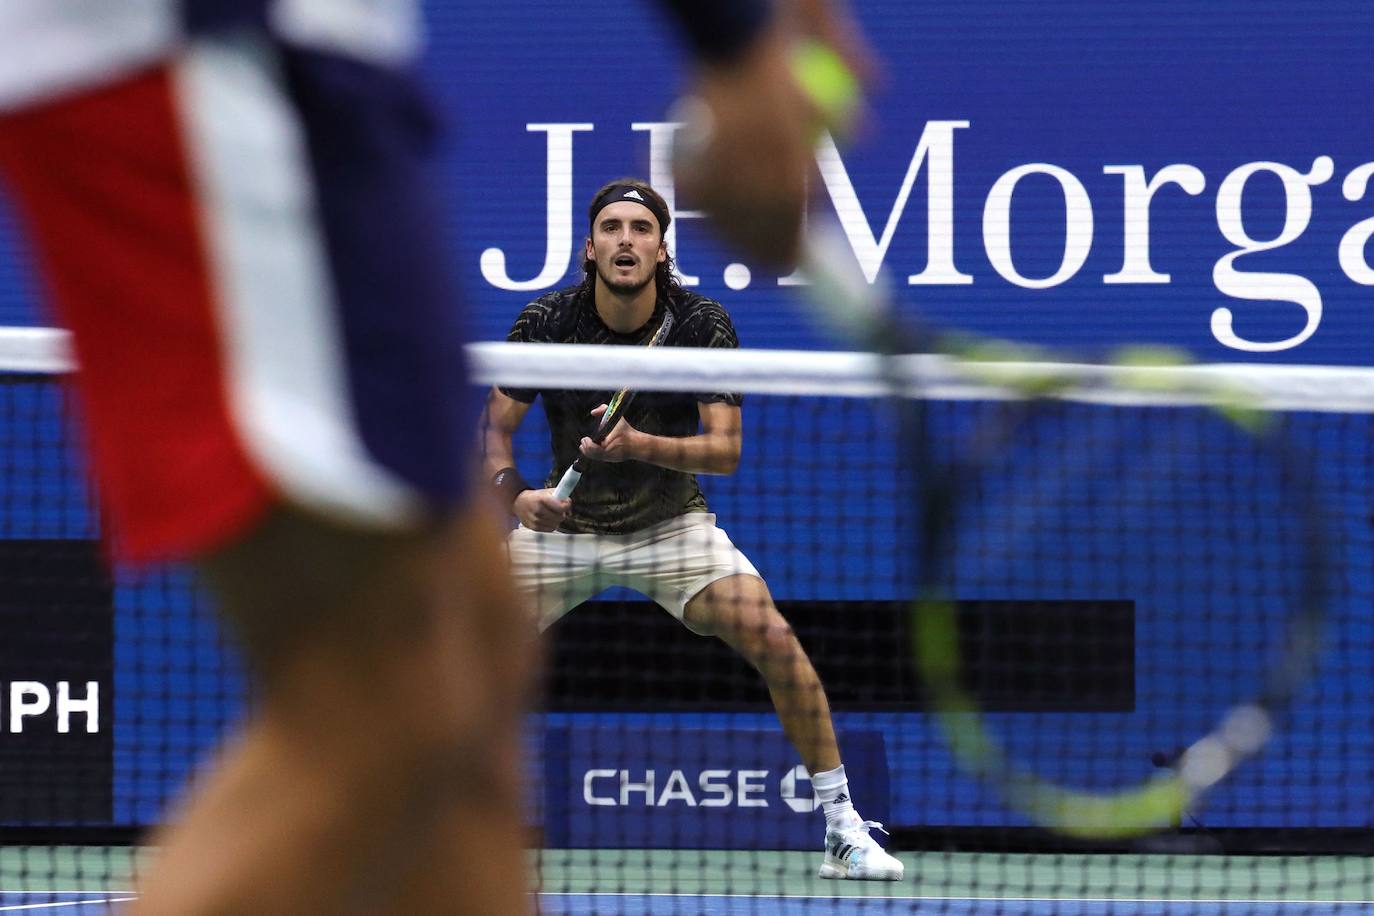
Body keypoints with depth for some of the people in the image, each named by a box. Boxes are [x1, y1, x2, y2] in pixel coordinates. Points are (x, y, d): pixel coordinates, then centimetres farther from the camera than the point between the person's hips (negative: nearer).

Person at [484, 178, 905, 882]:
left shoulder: (703, 326, -16)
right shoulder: (545, 322, -14)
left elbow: (727, 449, -19)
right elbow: (496, 428, -6)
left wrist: (640, 444, -36)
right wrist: (513, 492, -26)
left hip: (672, 525, -1)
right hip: (563, 524, 1)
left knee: (774, 640, -18)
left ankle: (843, 831, -8)